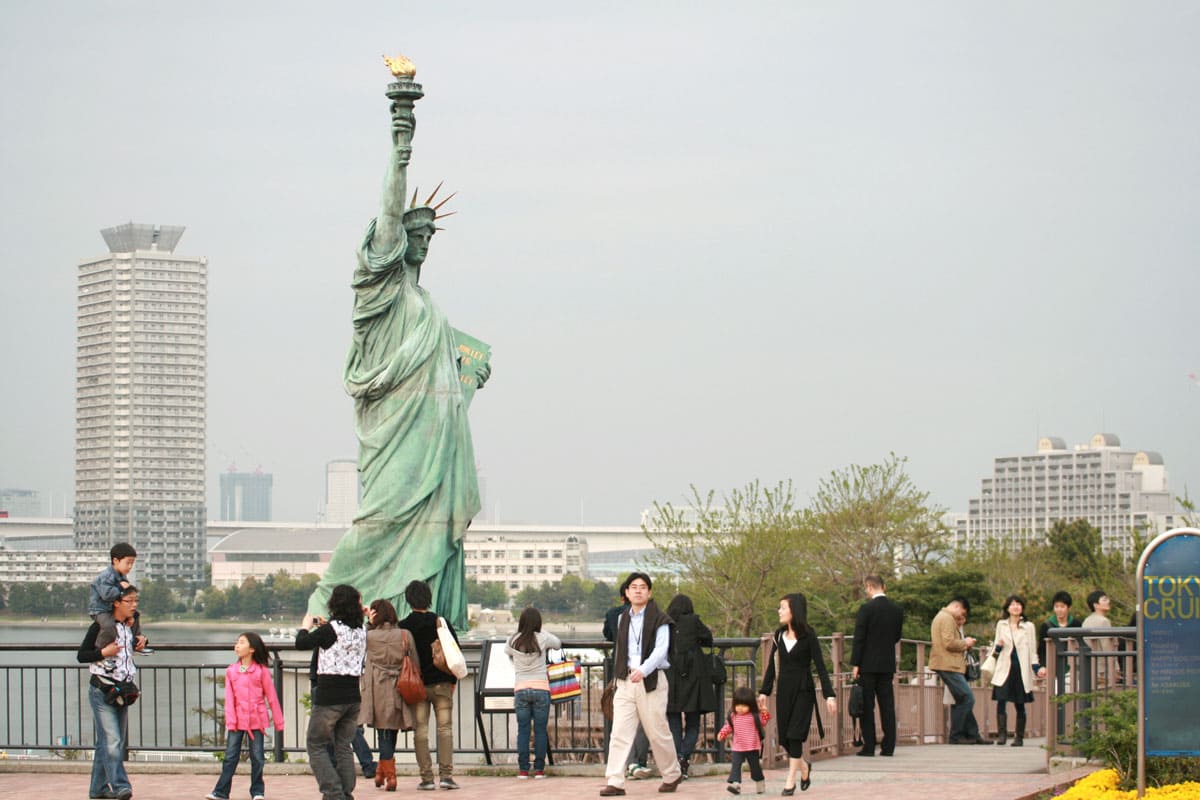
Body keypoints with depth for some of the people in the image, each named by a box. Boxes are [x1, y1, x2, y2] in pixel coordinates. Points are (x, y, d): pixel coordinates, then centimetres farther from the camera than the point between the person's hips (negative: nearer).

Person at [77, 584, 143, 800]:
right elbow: (81, 656, -7)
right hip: (102, 691, -7)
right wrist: (103, 652, -20)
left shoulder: (130, 626, 12)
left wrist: (140, 644, 9)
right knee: (111, 740, -15)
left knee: (109, 742, 9)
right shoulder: (101, 626, -9)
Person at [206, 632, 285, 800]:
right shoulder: (231, 671, 5)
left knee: (257, 757, 3)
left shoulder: (261, 671, -2)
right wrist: (230, 721, -6)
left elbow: (272, 697, 2)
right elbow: (229, 698, 3)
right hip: (237, 721, 2)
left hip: (256, 720, -2)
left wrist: (278, 721, 2)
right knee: (230, 757, 0)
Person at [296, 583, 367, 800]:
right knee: (343, 747, 12)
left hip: (329, 697, -6)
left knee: (316, 744, 3)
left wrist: (306, 626, 9)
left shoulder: (332, 629, -13)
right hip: (352, 695, 6)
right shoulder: (360, 632, 7)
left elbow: (301, 643, -10)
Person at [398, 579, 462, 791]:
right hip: (441, 684, 0)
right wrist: (452, 680, 11)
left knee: (420, 731, 3)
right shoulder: (442, 623, -1)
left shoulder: (403, 627, -4)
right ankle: (446, 775, -6)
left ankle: (427, 777, -1)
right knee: (445, 728, 4)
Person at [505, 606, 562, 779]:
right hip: (541, 688, -1)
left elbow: (507, 651, 20)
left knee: (523, 730, 5)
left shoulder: (514, 641, 0)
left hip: (521, 689, 1)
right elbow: (558, 643, 14)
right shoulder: (542, 639, -5)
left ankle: (523, 769, 3)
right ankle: (539, 769, 4)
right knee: (540, 730, 4)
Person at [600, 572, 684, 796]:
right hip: (626, 682, 4)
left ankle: (672, 775, 24)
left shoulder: (659, 620, -3)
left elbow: (661, 649, -15)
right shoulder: (623, 619, 14)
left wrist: (643, 670, -29)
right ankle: (615, 782, -10)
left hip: (651, 681, -4)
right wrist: (620, 673, 15)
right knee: (619, 733, -7)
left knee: (658, 733, 4)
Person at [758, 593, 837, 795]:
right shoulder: (779, 635, 6)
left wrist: (829, 695, -15)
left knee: (795, 734, -11)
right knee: (784, 736, 4)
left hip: (803, 689, -5)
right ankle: (804, 766, 31)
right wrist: (764, 691, 8)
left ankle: (791, 780, -5)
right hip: (784, 689, 5)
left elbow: (820, 665, -9)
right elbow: (772, 665, 12)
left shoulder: (808, 635, -8)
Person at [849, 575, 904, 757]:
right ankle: (888, 747, 5)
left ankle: (868, 746, -1)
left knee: (867, 707, 0)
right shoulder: (897, 610, 4)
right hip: (888, 665, 5)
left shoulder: (866, 609, -11)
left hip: (868, 665, -5)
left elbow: (859, 638, -12)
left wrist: (855, 665, -8)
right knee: (887, 706, 6)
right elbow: (897, 637, 13)